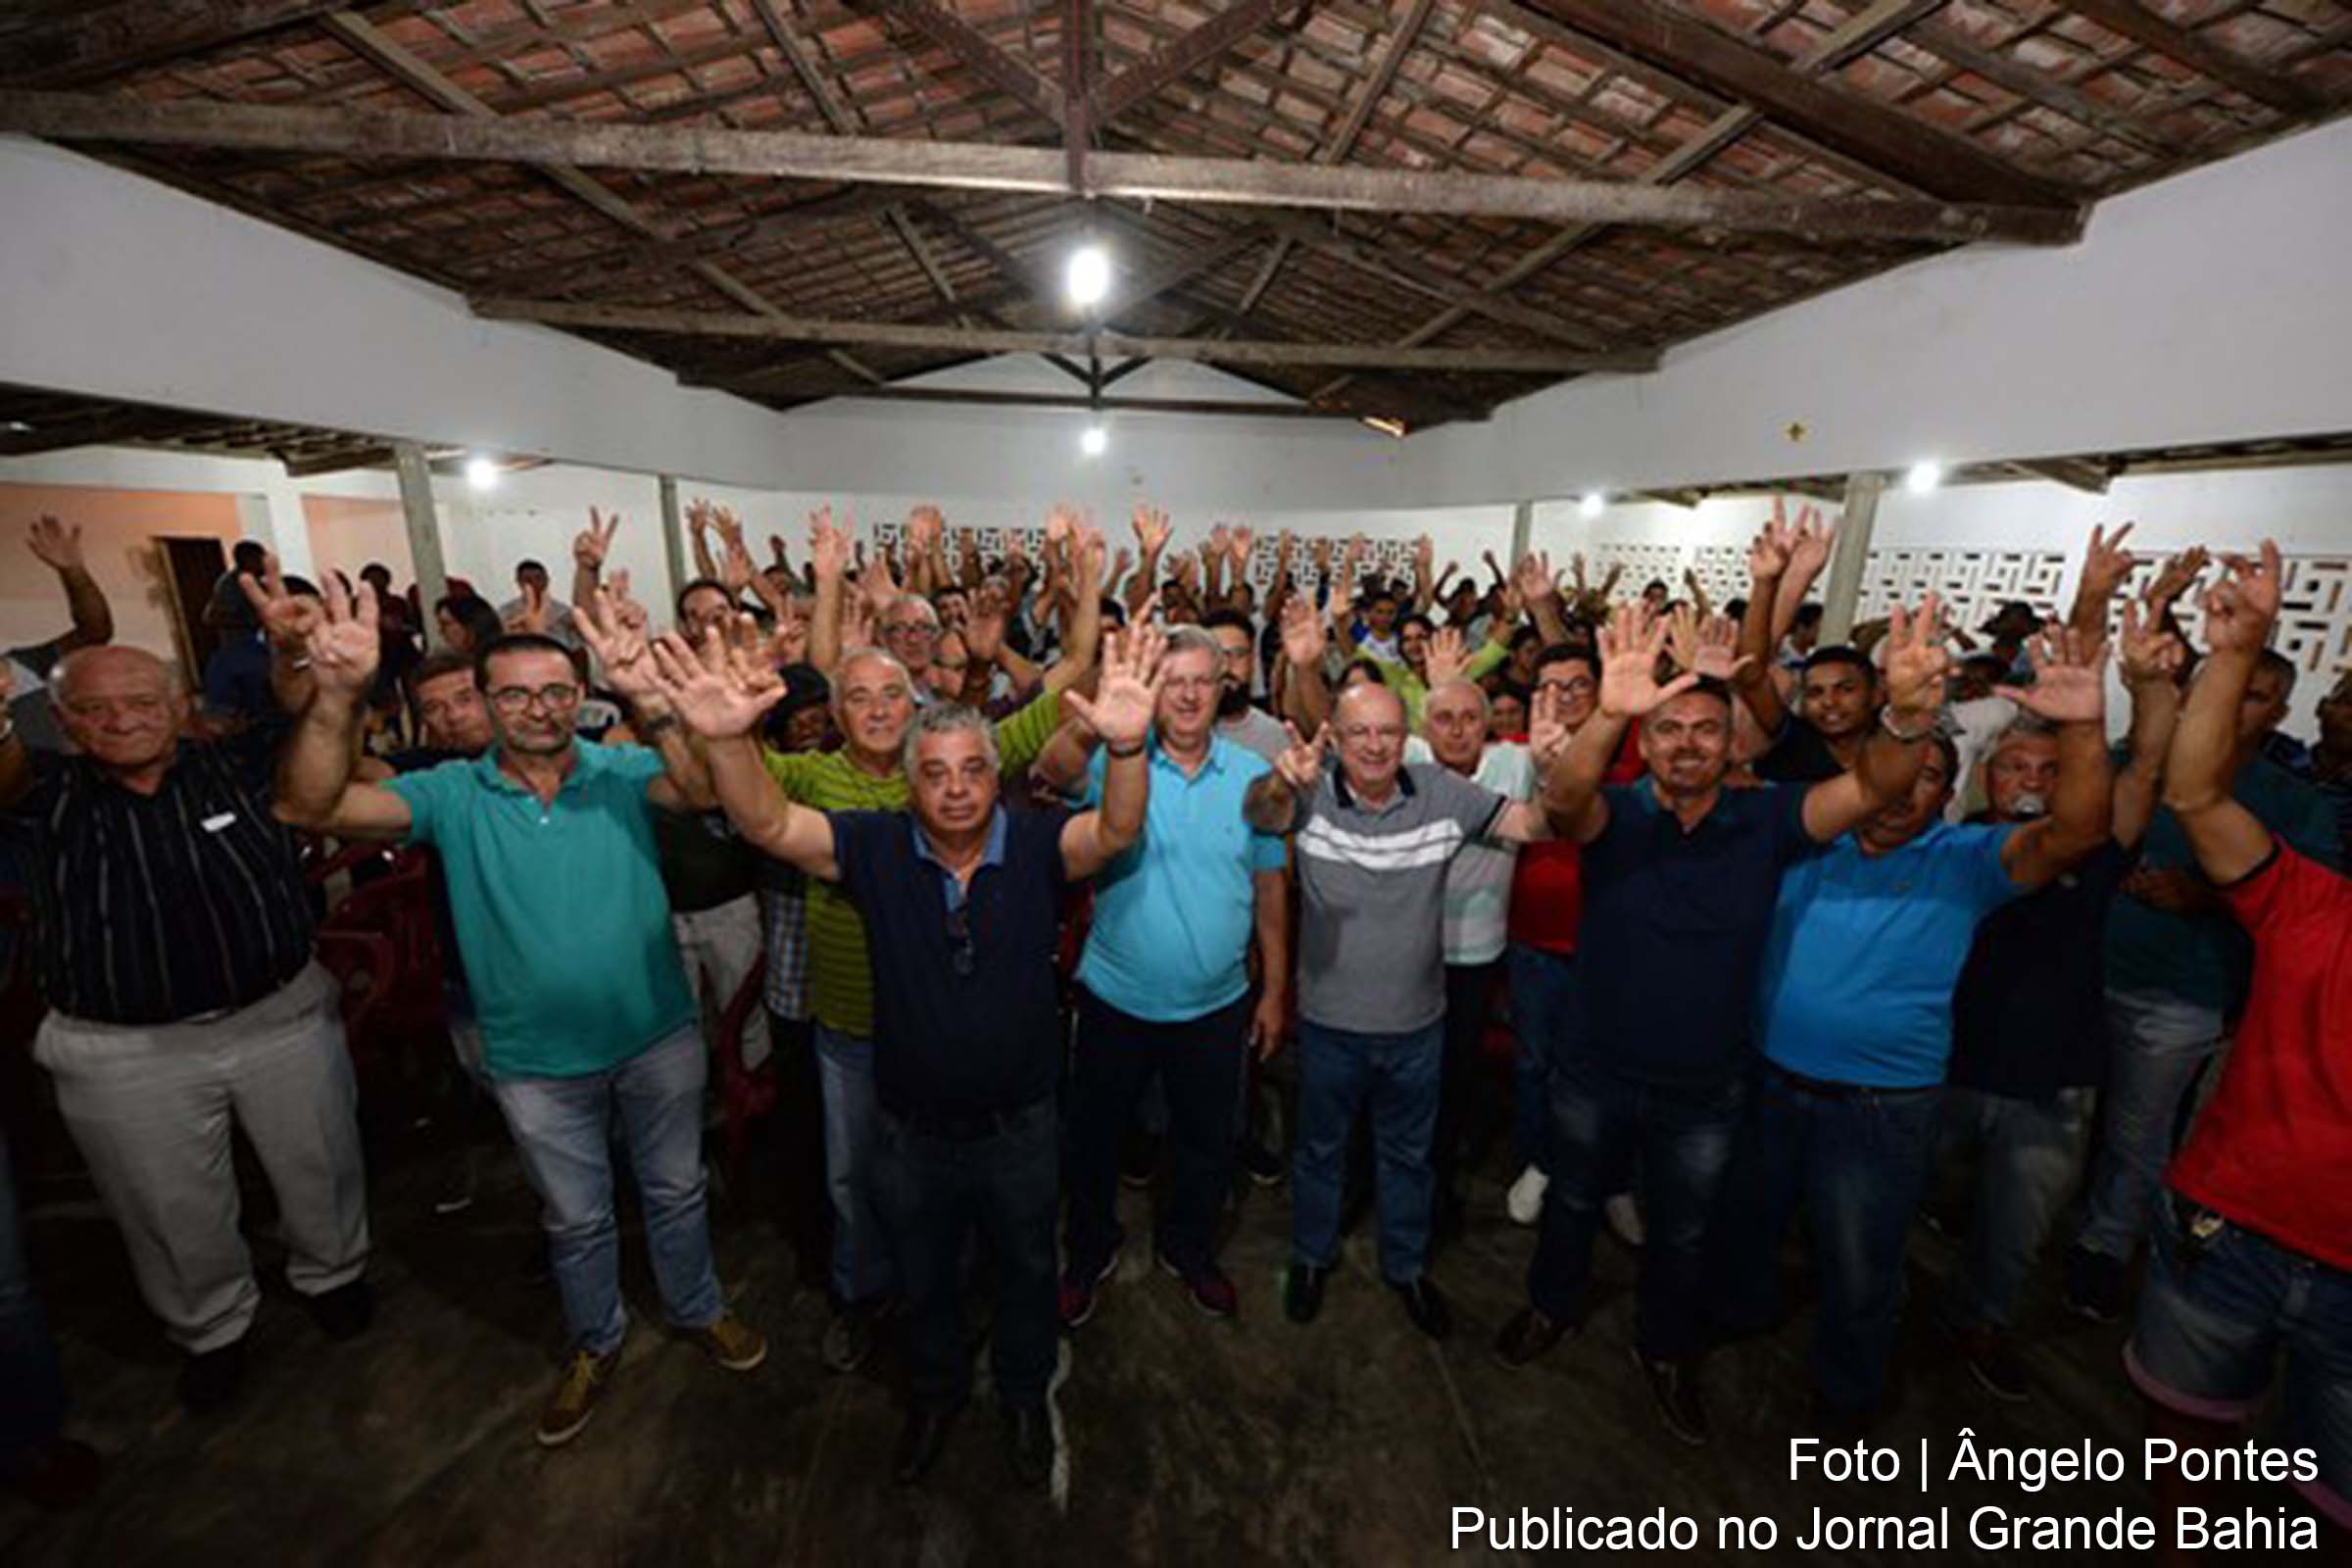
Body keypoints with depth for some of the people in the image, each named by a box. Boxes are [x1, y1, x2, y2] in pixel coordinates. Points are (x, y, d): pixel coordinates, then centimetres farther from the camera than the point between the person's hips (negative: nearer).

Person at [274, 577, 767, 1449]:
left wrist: (647, 697, -46)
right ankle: (595, 1342, 50)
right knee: (576, 1218, 23)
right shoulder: (453, 795, -7)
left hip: (658, 1036, 0)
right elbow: (314, 808, -20)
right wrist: (336, 697, -36)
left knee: (676, 1190, 22)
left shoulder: (622, 773, -11)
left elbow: (705, 791, -31)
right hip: (539, 1063, 1)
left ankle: (697, 1311, 48)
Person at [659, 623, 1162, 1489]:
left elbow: (1116, 832, -35)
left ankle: (1025, 1395, 54)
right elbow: (769, 824, -23)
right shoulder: (877, 847, -14)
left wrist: (1128, 746, -56)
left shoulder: (1036, 844, -18)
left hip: (1019, 1127, -1)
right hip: (913, 1134, 1)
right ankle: (935, 1390, 58)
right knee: (924, 1279, 28)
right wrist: (727, 738, -43)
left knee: (1026, 1271, 25)